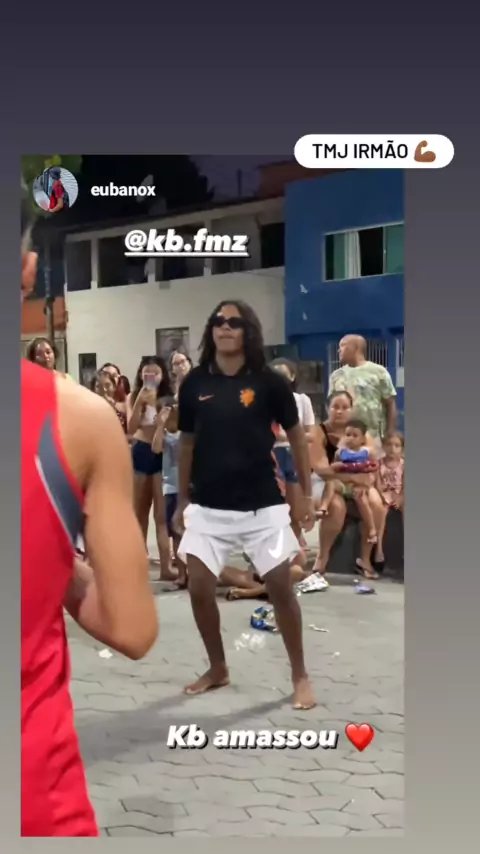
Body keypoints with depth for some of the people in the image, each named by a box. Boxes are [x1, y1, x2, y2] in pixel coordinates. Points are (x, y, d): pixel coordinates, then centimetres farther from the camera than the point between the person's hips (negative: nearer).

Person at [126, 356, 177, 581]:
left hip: (161, 453, -2)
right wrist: (139, 402, -18)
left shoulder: (168, 397, -5)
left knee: (162, 512, -5)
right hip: (140, 453, 2)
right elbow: (130, 429, -10)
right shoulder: (133, 397, -1)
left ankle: (166, 565, -6)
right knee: (139, 510, 15)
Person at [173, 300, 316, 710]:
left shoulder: (268, 382, -6)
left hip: (262, 505, -2)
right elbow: (187, 443, 10)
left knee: (281, 587, 0)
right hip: (209, 507, 3)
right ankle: (218, 668, 23)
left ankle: (300, 676, 17)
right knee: (199, 589, 1)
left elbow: (296, 435, 4)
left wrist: (307, 494, 2)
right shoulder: (195, 383, 1)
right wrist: (183, 500, 12)